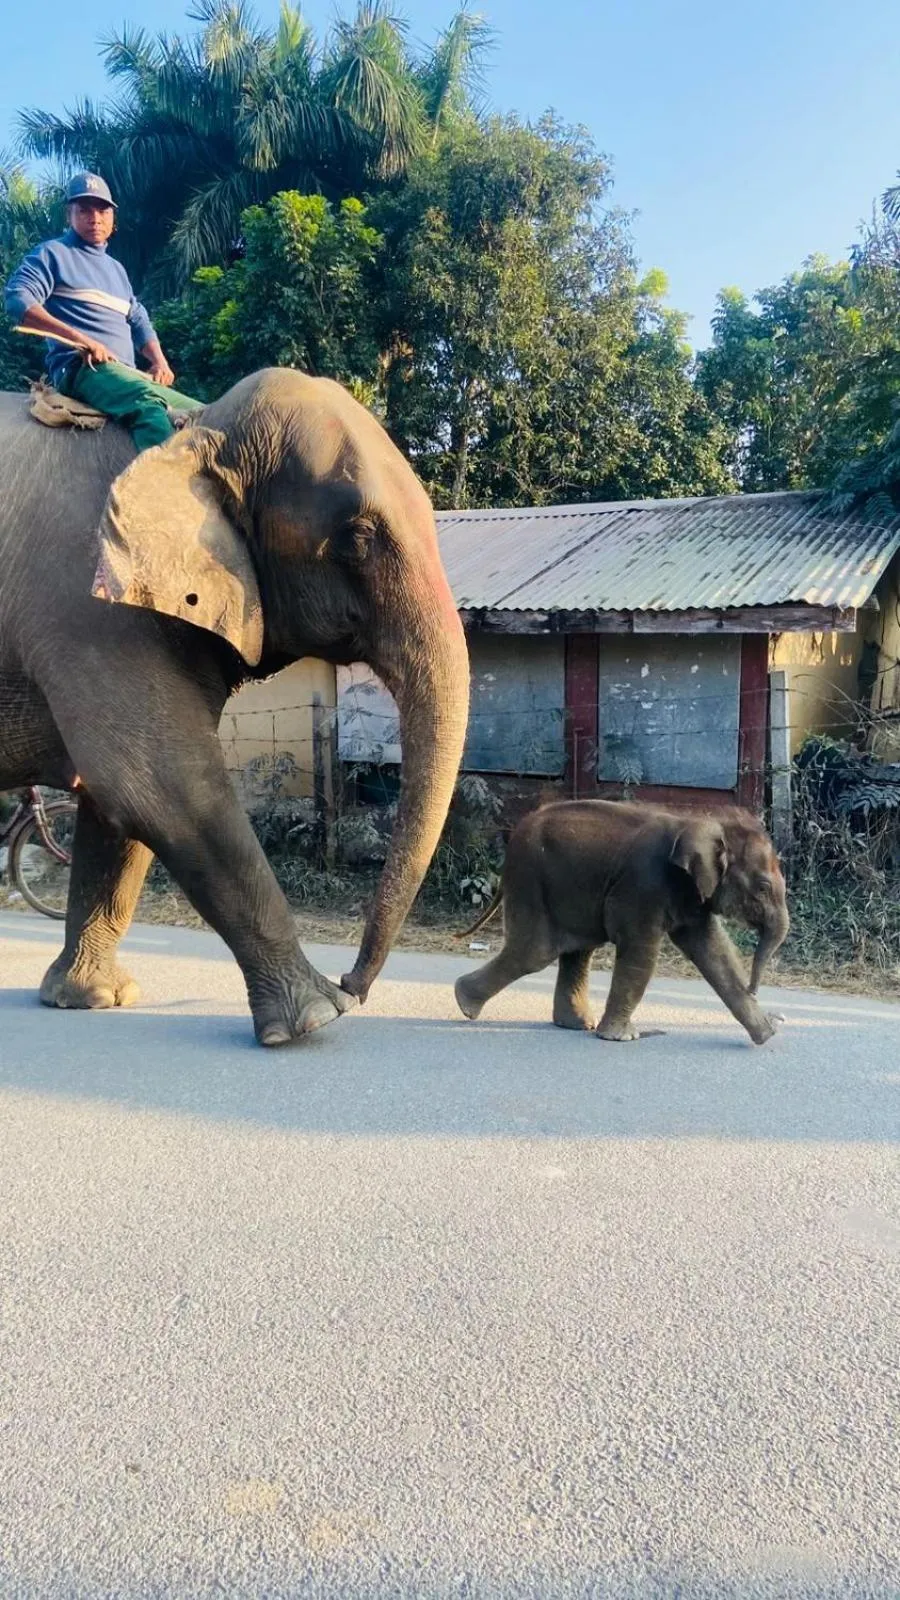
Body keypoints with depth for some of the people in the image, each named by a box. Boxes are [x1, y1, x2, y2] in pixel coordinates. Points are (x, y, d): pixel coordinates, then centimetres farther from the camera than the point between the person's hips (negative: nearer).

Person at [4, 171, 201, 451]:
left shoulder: (116, 268, 30)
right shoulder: (53, 254, 9)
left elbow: (139, 322, 29)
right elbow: (17, 301, -7)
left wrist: (160, 362, 6)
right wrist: (81, 338, -19)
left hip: (127, 373, 8)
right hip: (80, 367, -8)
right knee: (148, 402, -39)